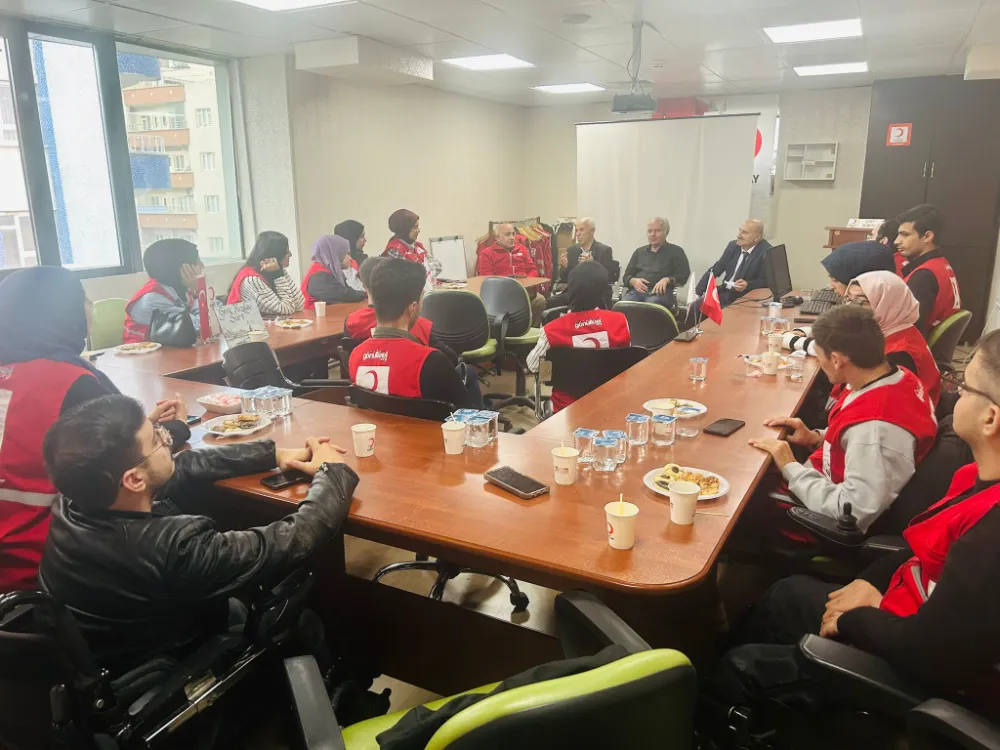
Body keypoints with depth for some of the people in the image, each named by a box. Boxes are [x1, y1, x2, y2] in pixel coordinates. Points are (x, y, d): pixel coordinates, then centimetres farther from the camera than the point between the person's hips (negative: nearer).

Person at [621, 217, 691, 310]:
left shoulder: (676, 251, 17)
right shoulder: (639, 252, 28)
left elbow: (684, 275, 7)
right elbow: (626, 276, 22)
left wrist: (667, 280, -13)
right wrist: (634, 281, -2)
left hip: (660, 293, -3)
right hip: (636, 291, 3)